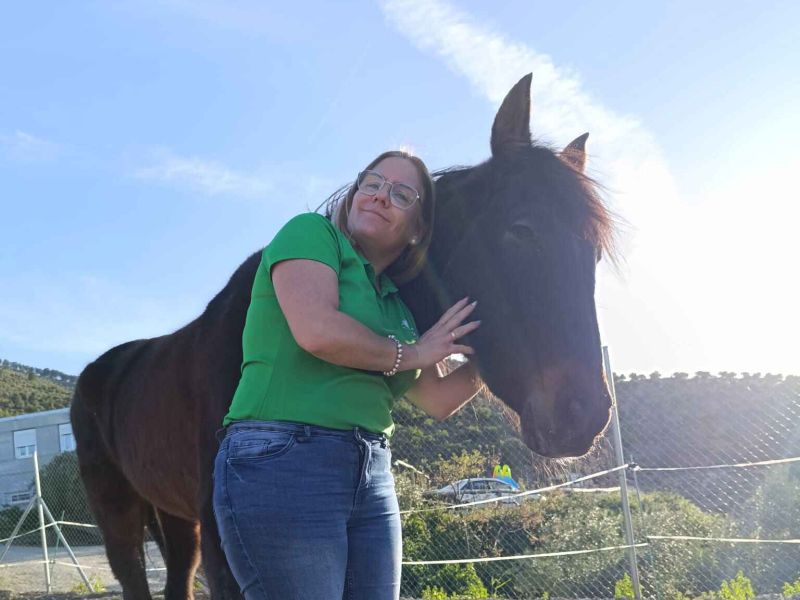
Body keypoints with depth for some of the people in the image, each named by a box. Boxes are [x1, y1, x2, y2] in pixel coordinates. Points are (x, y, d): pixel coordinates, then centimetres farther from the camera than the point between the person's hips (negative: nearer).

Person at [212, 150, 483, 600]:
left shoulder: (396, 303, 20)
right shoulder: (312, 233, 1)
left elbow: (438, 400, 22)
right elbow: (318, 331, -17)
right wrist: (410, 354, -3)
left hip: (373, 477, 8)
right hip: (282, 461, -7)